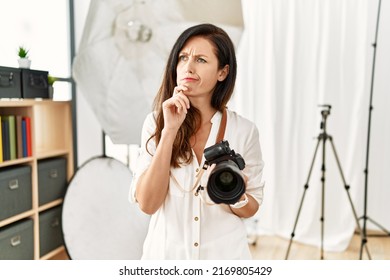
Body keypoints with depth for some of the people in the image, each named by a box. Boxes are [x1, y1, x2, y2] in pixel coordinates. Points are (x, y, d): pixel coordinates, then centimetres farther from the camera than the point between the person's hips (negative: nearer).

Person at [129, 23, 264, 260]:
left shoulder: (244, 130, -8)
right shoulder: (156, 122, -8)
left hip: (224, 254, 0)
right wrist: (170, 130, -23)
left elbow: (251, 208, 1)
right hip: (166, 251, 0)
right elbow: (147, 203, -17)